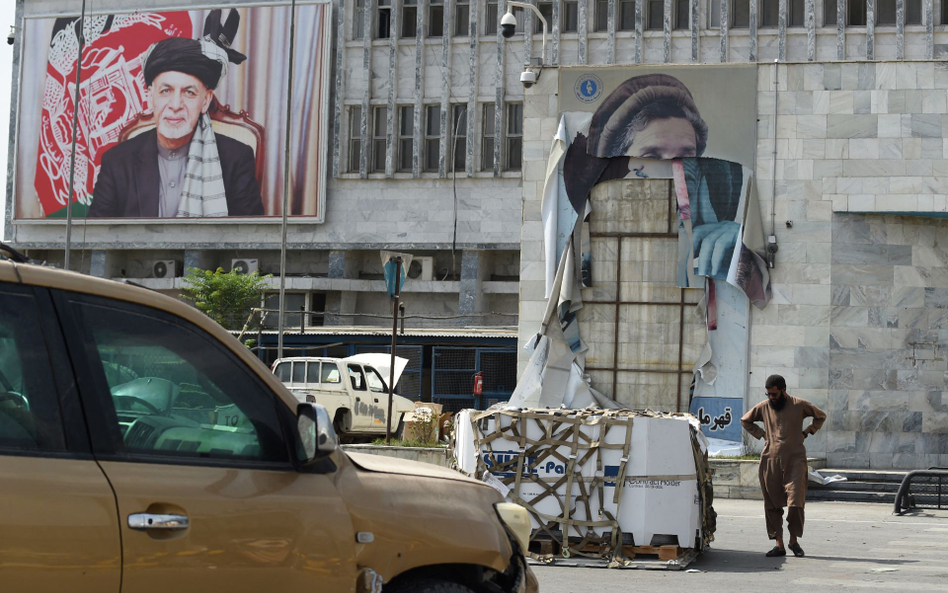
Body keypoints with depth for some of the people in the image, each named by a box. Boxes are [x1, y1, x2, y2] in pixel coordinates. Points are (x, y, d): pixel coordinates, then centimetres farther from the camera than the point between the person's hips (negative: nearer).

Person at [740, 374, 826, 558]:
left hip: (795, 460, -2)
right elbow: (745, 421, 23)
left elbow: (821, 416, 17)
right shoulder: (763, 407, 7)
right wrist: (761, 434, 10)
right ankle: (779, 544, 6)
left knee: (795, 503, -11)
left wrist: (806, 432, 7)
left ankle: (794, 540, 7)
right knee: (772, 505, 0)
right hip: (771, 461, 2)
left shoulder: (799, 405, 2)